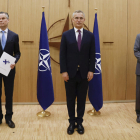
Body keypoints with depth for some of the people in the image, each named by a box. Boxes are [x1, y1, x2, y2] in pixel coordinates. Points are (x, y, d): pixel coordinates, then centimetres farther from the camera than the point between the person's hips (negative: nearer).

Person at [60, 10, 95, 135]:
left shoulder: (90, 35, 4)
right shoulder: (66, 35, 2)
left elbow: (92, 55, 3)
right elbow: (62, 55, -1)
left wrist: (91, 70, -5)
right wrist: (63, 71, -8)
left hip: (84, 73, 1)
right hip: (70, 73, 0)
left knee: (82, 99, 8)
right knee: (70, 99, 9)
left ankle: (79, 122, 23)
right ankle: (72, 122, 23)